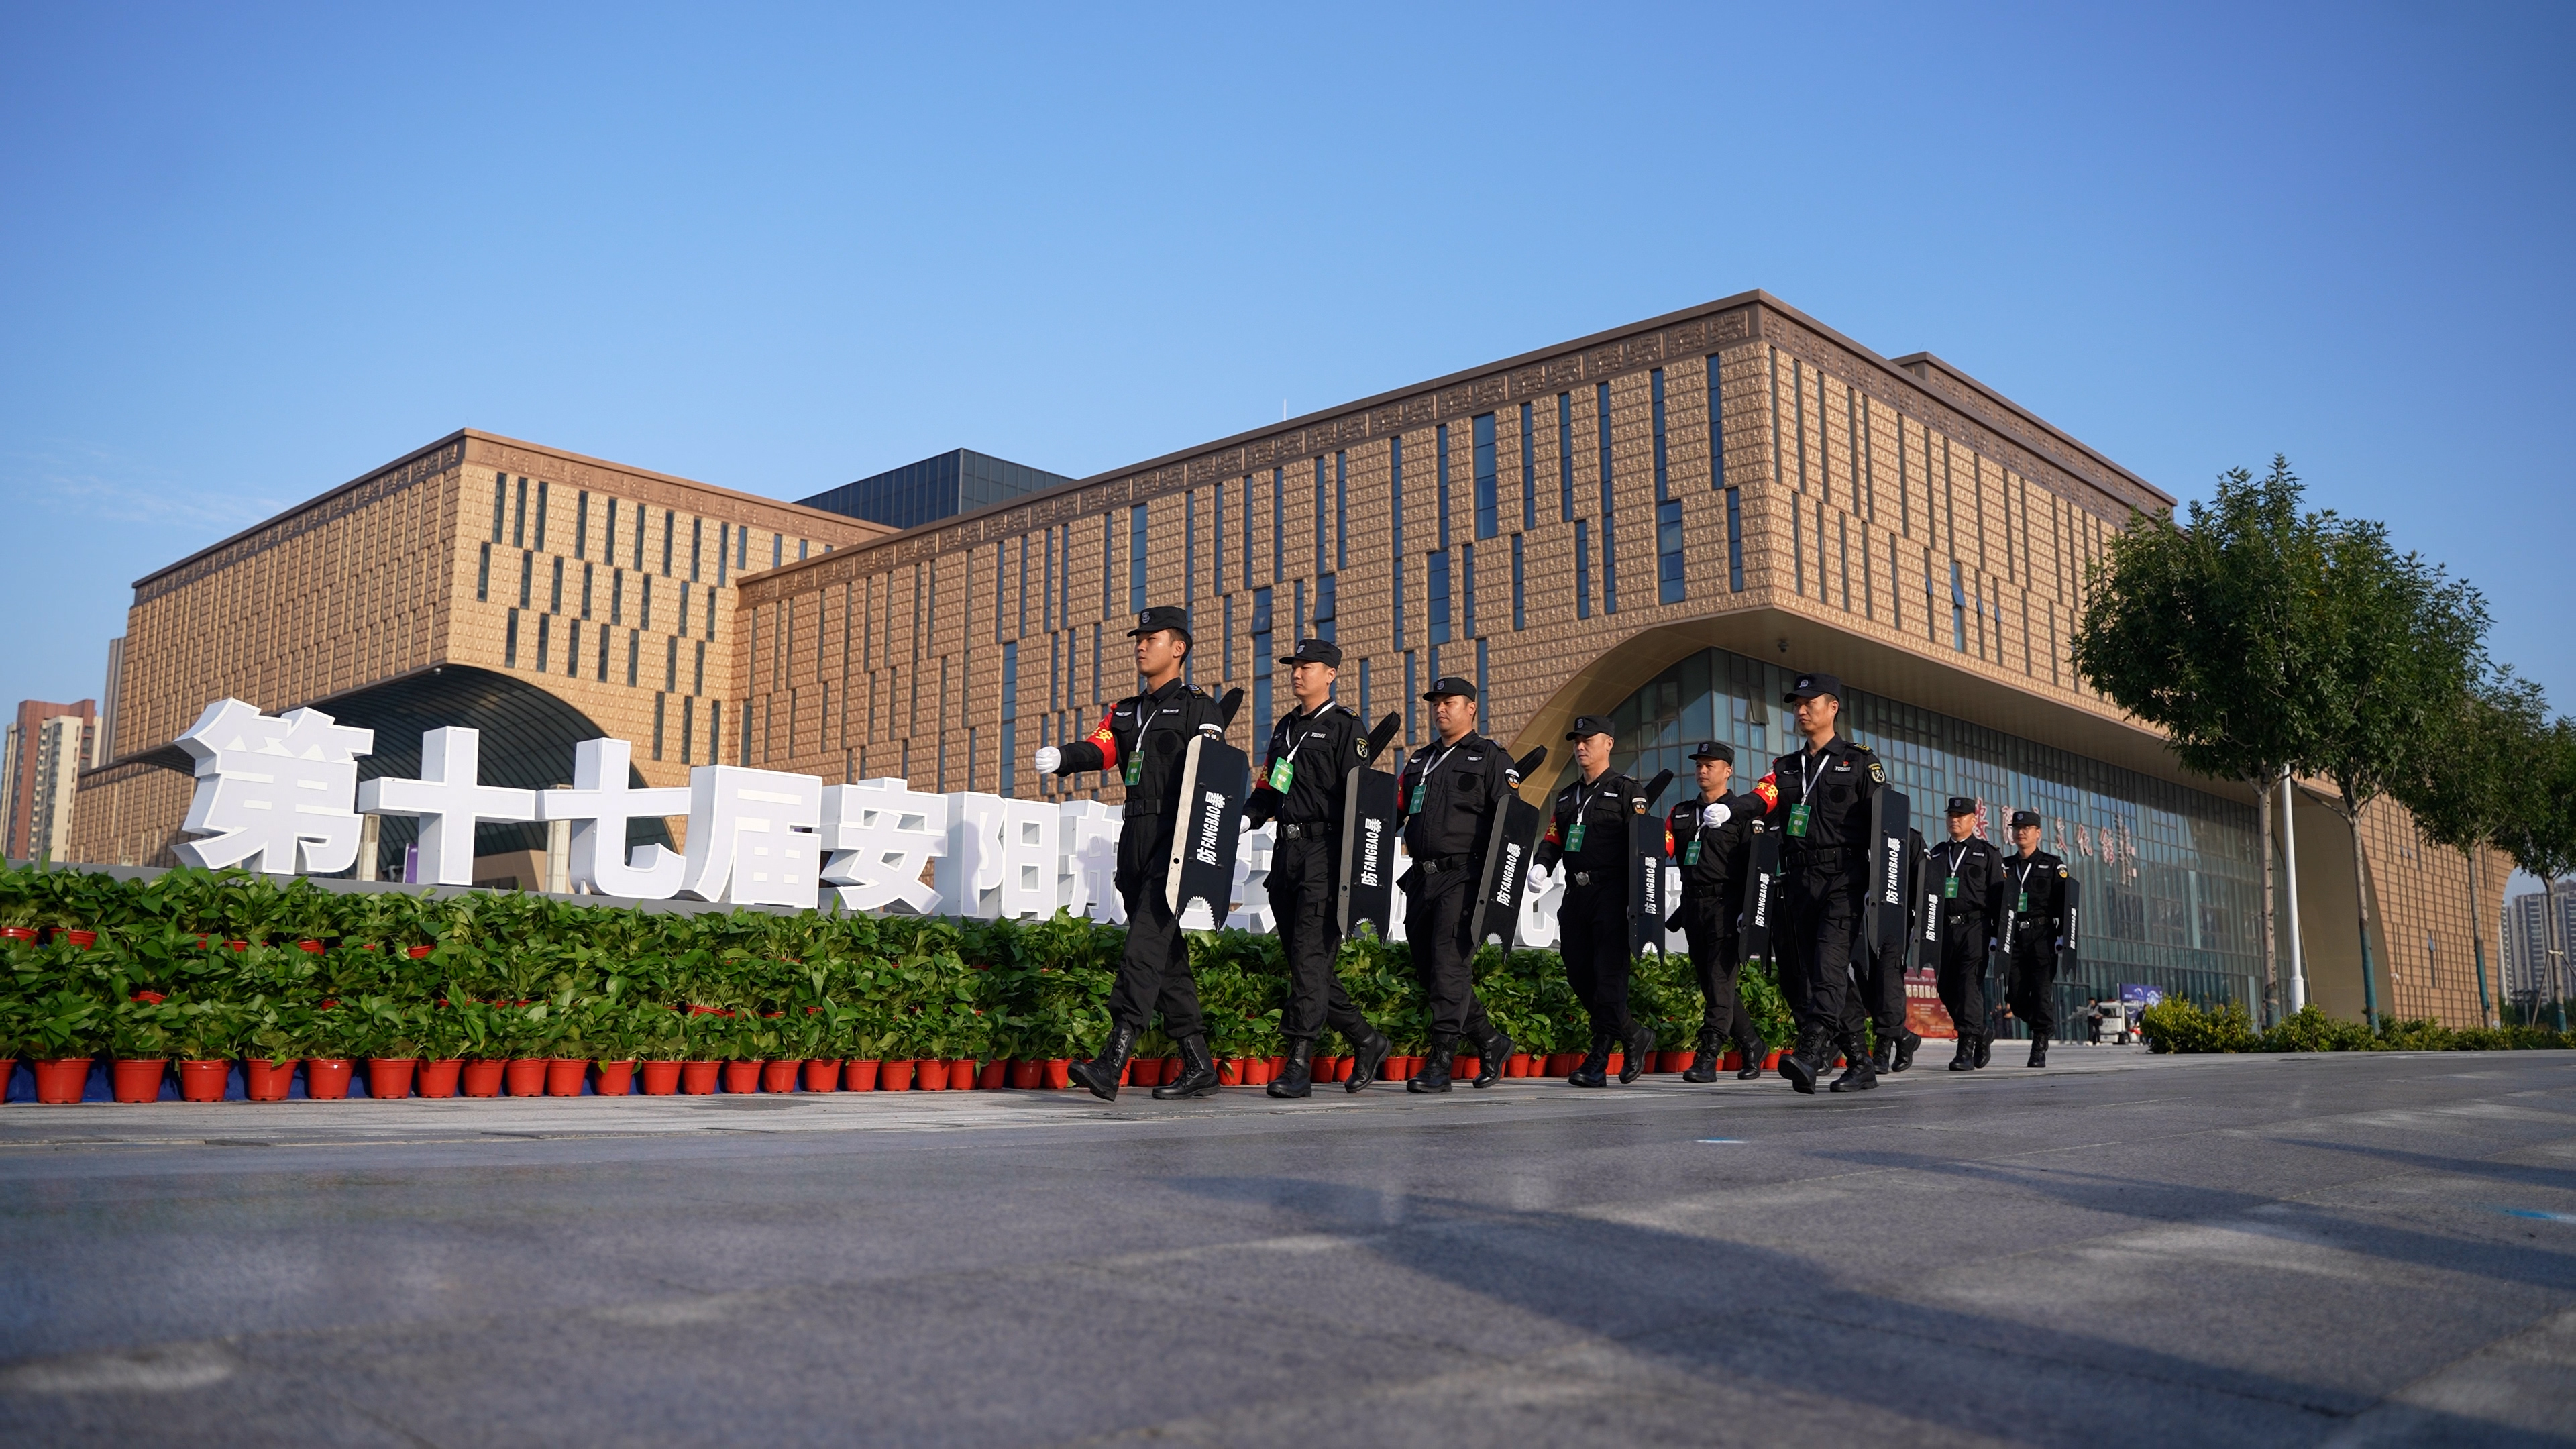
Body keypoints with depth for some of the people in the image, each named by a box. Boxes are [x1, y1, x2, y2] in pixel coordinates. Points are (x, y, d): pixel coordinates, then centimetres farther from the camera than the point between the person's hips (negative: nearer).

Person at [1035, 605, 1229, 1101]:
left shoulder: (1200, 708, 1)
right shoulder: (1125, 712, 21)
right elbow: (1098, 749, 3)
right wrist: (1061, 758, -19)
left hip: (1176, 840, -7)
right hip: (1135, 838, 7)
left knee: (1145, 945, -17)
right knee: (1167, 954, 10)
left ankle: (1113, 1063, -25)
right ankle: (1198, 1065, 18)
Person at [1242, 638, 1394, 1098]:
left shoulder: (1345, 726, -2)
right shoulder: (1285, 728, 20)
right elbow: (1268, 788, 24)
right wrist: (1245, 818, 4)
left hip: (1324, 851, -8)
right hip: (1287, 849, 8)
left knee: (1310, 956, -12)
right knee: (1301, 958, 9)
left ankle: (1299, 1065, -12)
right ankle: (1367, 1040, 23)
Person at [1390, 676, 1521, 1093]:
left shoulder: (1491, 758, 4)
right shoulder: (1420, 760, 23)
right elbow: (1395, 811, 20)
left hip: (1464, 877, -7)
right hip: (1422, 878, 7)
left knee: (1449, 966, -12)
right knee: (1429, 968, 8)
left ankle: (1439, 1064, -11)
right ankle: (1491, 1042, 23)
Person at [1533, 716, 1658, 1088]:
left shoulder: (1627, 791, 1)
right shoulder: (1566, 796, 22)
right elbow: (1553, 838, 22)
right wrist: (1541, 865, -1)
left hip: (1611, 894, -7)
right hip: (1576, 894, 7)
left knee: (1609, 975, -8)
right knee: (1579, 975, 5)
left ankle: (1598, 1061, -1)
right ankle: (1634, 1037, 22)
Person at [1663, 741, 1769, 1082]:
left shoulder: (1743, 813, 2)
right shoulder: (1681, 813, 17)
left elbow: (1755, 865, -4)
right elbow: (1660, 851, 7)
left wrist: (1749, 910, -11)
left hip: (1726, 905, -6)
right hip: (1693, 907, 6)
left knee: (1720, 980, -11)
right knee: (1710, 983, 10)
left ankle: (1707, 1057, -14)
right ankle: (1750, 1045, 25)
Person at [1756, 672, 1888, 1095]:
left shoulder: (1860, 762, 7)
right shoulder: (1786, 768, 22)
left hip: (1844, 879, -5)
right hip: (1799, 881, 6)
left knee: (1829, 963, -20)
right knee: (1809, 970, 4)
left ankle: (1811, 1052, -33)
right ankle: (1860, 1064, 13)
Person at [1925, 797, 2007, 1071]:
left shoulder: (1988, 853, 6)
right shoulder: (1937, 853, 19)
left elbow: (1998, 895, 2)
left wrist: (1998, 934, -6)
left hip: (1974, 926, -5)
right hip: (1943, 927, 5)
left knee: (1970, 986, -11)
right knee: (1946, 987, 4)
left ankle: (1966, 1049, -10)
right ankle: (1982, 1033, 24)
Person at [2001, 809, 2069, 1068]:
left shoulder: (2054, 866, 7)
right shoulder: (2005, 867, 16)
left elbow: (2064, 903, 0)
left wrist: (2063, 936, -9)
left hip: (2043, 935, -3)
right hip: (2013, 937, 3)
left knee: (2042, 992, -9)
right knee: (2017, 998, 0)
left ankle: (2039, 1048, -4)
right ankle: (2044, 1029, 24)